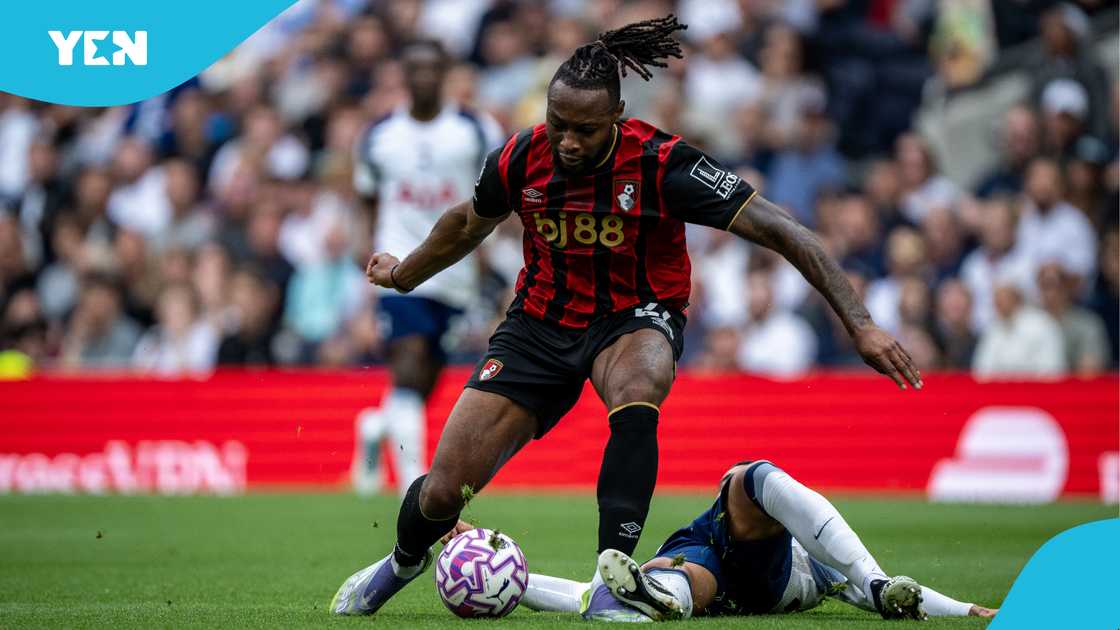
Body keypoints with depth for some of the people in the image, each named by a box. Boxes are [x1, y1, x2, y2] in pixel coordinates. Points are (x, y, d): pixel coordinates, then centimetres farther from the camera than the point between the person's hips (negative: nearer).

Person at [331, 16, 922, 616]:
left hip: (634, 320, -3)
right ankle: (403, 562, 31)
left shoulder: (662, 165, -25)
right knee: (443, 492, -6)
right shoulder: (520, 159, -14)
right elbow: (468, 224, 11)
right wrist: (402, 273, 28)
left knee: (636, 394, -42)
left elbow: (778, 229, -26)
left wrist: (860, 323, -32)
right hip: (540, 320, 3)